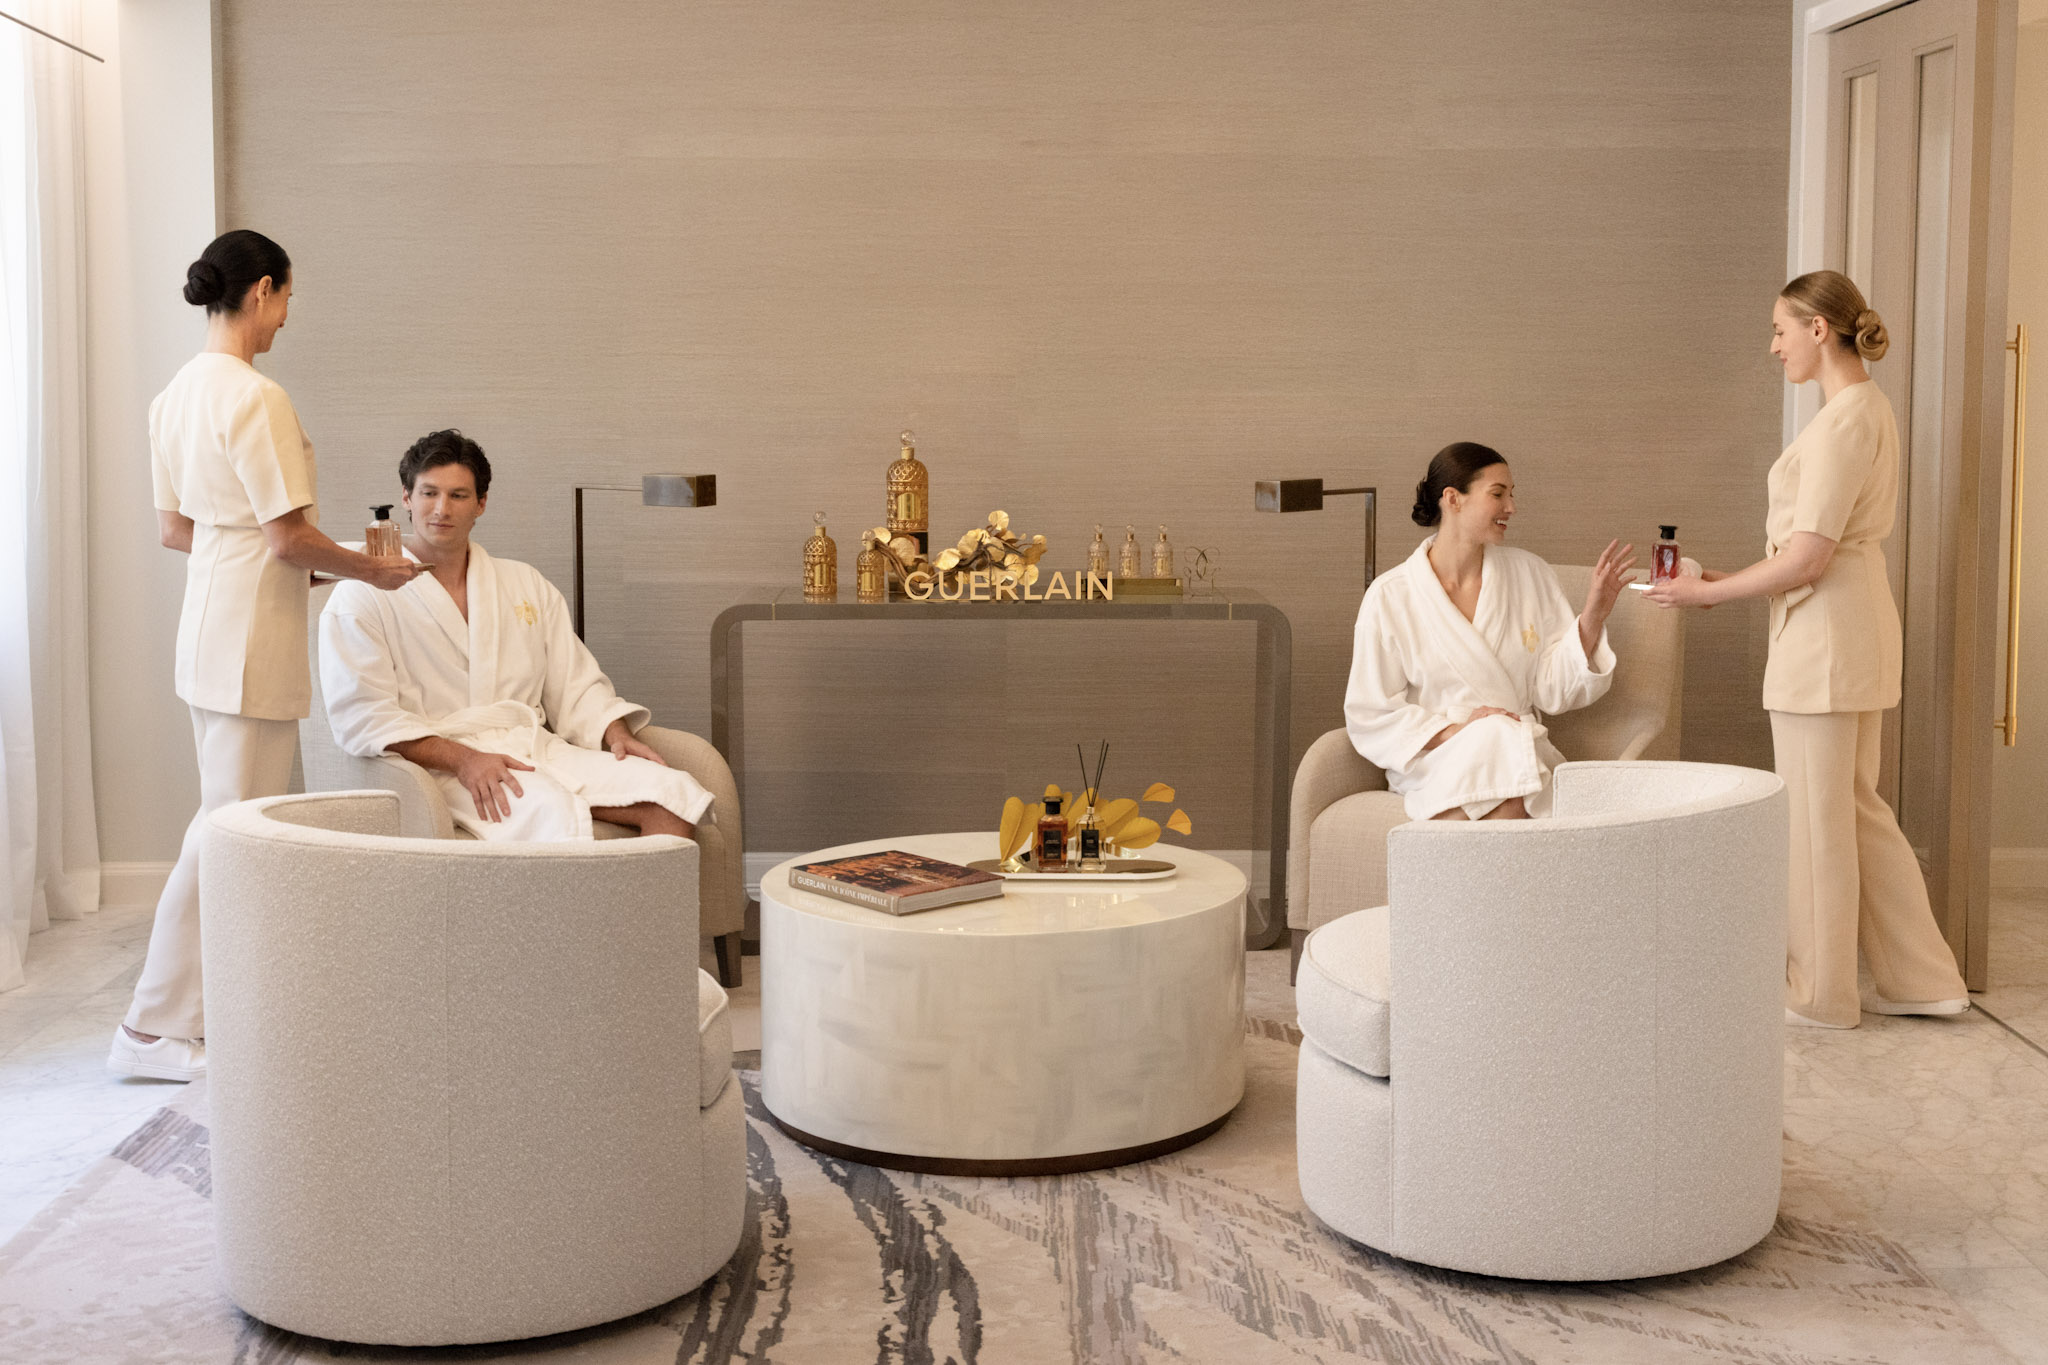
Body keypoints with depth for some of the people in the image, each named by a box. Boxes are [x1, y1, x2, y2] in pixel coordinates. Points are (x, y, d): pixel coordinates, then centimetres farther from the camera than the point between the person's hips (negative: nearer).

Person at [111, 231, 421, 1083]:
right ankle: (152, 1030, 3)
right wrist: (371, 571, -3)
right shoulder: (255, 398, -18)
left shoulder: (177, 395, 10)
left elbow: (173, 528, 15)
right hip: (254, 639, -10)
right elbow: (291, 538, -18)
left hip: (207, 629, 10)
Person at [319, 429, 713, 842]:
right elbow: (364, 716, -7)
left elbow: (575, 684, 21)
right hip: (439, 764, -5)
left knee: (676, 794, -19)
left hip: (537, 747, 6)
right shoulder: (362, 598, 4)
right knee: (556, 810, -37)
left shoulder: (526, 585, 21)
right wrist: (463, 760, -20)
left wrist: (617, 734, -1)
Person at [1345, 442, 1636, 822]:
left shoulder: (1529, 574, 8)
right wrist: (1453, 731, -16)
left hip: (1521, 752, 2)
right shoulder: (1390, 596, -2)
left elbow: (1554, 689, 5)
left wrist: (1593, 617, -8)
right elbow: (1369, 717, -4)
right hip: (1432, 760, -1)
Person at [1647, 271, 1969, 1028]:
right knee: (1855, 807, 16)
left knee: (1818, 815, 2)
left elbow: (1807, 558, -22)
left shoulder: (1845, 418, -18)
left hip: (1826, 626, -10)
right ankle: (1921, 978, 21)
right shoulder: (1866, 406, 14)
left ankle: (1820, 993, 14)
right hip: (1852, 619, 10)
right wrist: (1725, 582, 12)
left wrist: (1709, 592, -11)